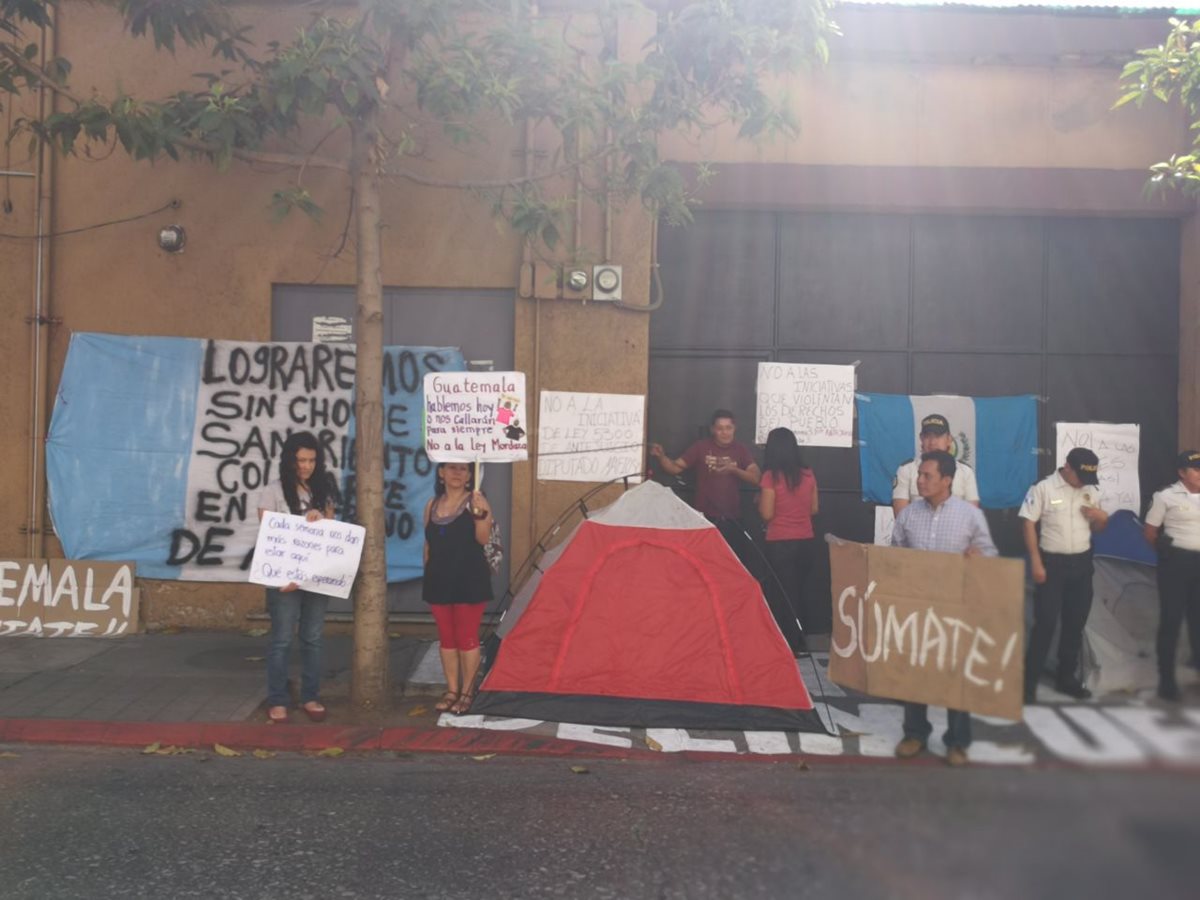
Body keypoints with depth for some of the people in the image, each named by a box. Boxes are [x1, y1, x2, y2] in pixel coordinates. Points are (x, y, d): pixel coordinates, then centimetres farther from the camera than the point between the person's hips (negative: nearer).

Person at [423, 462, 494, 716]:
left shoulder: (476, 501, -6)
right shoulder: (432, 505, 9)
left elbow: (483, 538, -18)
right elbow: (429, 545, 15)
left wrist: (480, 514, -34)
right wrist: (429, 575, 13)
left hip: (469, 580, -5)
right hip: (439, 580, 5)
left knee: (467, 637, 0)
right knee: (446, 637, 10)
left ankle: (467, 692, 11)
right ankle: (452, 691, 20)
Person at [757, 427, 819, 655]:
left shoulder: (770, 476, -12)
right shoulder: (808, 475, 2)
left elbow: (767, 514, -12)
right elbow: (814, 509, 10)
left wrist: (759, 500, 7)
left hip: (780, 544, -5)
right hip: (806, 543, 5)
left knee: (781, 596, 6)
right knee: (799, 594, 18)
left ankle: (788, 647, 8)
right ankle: (798, 643, 24)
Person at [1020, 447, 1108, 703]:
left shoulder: (1091, 491, 6)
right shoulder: (1043, 488, -10)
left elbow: (1096, 528, 15)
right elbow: (1028, 524, -10)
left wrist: (1102, 518, -9)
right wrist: (1036, 562, -15)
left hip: (1082, 562, 5)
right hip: (1052, 562, -5)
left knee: (1076, 623, 12)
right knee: (1045, 623, -6)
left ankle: (1067, 677, 25)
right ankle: (1029, 680, 1)